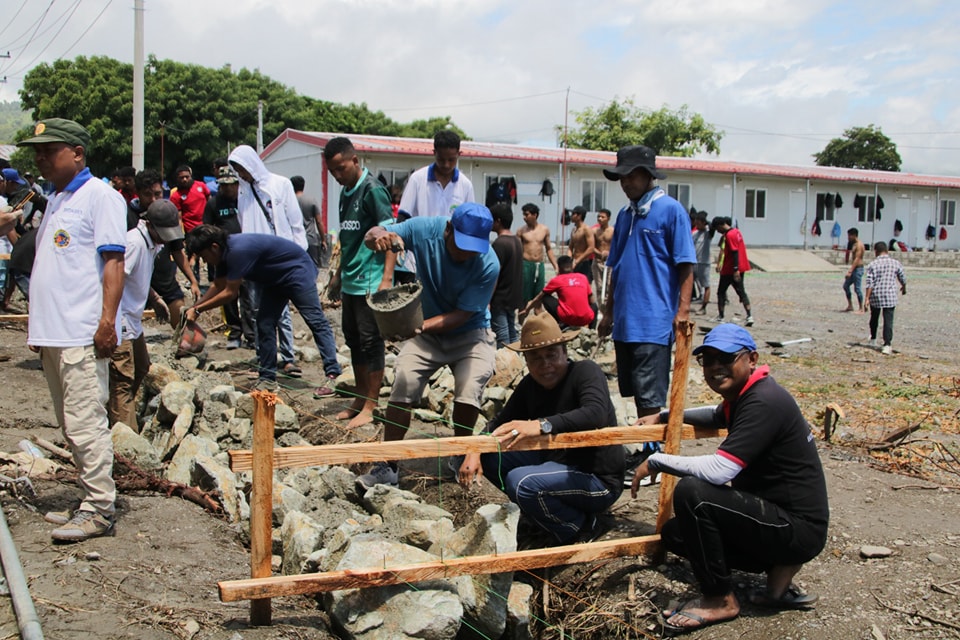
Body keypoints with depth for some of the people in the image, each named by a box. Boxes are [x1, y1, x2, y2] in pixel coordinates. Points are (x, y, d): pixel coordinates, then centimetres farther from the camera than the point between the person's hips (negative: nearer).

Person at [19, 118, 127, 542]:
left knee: (85, 424, -6)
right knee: (71, 425, 13)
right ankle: (91, 501, 22)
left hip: (80, 335, -9)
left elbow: (113, 262, -14)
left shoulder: (99, 196, -7)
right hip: (52, 332, 9)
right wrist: (37, 325, 21)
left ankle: (99, 510, 1)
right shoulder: (56, 200, 19)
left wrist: (107, 322, -20)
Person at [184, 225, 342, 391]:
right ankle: (268, 378, 6)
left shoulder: (238, 250, -31)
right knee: (264, 323, 4)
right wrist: (193, 307, 1)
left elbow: (229, 292, -26)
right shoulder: (225, 251, -2)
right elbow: (218, 286, 9)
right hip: (275, 279, 10)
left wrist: (198, 310, -18)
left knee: (315, 320, -11)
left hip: (297, 270, -10)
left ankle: (333, 374, -14)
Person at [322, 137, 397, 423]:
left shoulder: (372, 190, -11)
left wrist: (386, 279, -24)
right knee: (354, 341, 15)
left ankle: (370, 407, 5)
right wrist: (339, 274, 25)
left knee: (371, 343, -2)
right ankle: (359, 400, 26)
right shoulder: (346, 192, 15)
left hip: (370, 282, -9)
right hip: (350, 281, 9)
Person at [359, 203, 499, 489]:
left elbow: (462, 314, -21)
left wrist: (420, 325, -35)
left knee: (469, 390, -23)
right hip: (426, 330, 2)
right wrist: (379, 236, -37)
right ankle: (387, 466, -9)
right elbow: (370, 236, -12)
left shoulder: (488, 264, -25)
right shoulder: (424, 229, -20)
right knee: (404, 383, -20)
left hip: (469, 332, -1)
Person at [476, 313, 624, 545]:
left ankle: (581, 527, -3)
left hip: (598, 480, -8)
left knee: (521, 482, -28)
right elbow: (500, 423, 2)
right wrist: (474, 451, -19)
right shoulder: (529, 385, 3)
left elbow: (596, 414, -38)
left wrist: (542, 425, -50)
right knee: (491, 458, 1)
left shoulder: (585, 371, -18)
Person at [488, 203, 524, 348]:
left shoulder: (499, 243, -18)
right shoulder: (517, 241, 9)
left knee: (502, 338, -5)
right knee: (512, 334, 14)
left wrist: (486, 301, -16)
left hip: (500, 299, -9)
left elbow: (495, 275, -20)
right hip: (513, 297, 9)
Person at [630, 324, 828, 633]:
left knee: (691, 492, -26)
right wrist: (664, 416, 22)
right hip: (777, 518, 10)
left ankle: (720, 600, -8)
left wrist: (655, 461, -18)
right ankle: (779, 568, 7)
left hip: (798, 528, -10)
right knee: (674, 533, 12)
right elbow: (718, 416, 34)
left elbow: (717, 470, -32)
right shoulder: (742, 395, 7)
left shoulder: (764, 402, -22)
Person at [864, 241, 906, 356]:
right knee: (888, 321, -3)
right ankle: (887, 345, -14)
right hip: (890, 296, 0)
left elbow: (869, 283, -11)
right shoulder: (896, 263, 1)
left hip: (875, 296, 0)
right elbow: (903, 279, 12)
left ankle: (873, 340, 37)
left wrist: (867, 298, -11)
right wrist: (904, 288, 33)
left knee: (874, 318, 21)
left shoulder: (872, 264, -5)